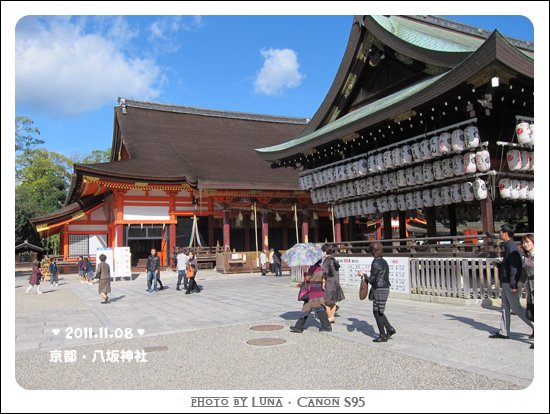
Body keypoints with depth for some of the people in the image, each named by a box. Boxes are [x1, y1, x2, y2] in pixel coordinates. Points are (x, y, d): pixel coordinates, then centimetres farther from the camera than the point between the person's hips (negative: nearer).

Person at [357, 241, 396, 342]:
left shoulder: (376, 263, -17)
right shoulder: (384, 261, 11)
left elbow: (372, 280, -17)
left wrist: (363, 275, -2)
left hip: (379, 290, -9)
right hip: (385, 288, 9)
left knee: (377, 312, 1)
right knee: (378, 312, 18)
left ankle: (383, 336, 8)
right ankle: (390, 329, 17)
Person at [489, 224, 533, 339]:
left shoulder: (511, 248, -19)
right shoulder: (508, 246, 12)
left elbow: (514, 267, -23)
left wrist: (513, 285, -23)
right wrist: (499, 265, 7)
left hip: (510, 284, -10)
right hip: (505, 282, 10)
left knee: (516, 308, -1)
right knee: (504, 308, 12)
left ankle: (535, 326, 11)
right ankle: (503, 332, 19)